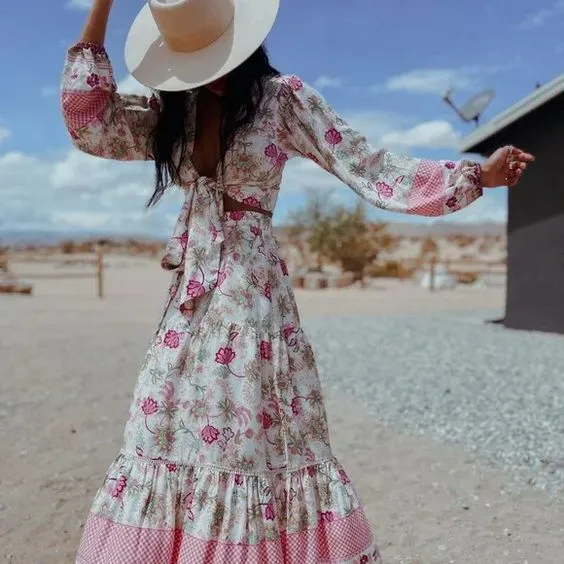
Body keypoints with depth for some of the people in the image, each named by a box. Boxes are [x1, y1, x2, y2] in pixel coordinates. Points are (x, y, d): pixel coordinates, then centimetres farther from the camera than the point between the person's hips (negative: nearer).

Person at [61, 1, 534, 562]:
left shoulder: (281, 98, -5)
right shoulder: (171, 110, 9)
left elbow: (370, 170, -7)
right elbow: (90, 126, -2)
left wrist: (477, 174, -15)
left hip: (250, 295, -5)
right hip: (189, 301, 5)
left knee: (255, 442, 1)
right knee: (170, 438, 9)